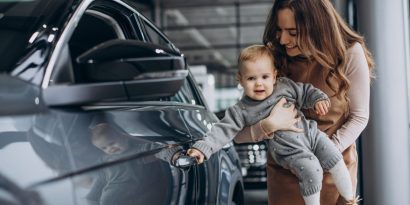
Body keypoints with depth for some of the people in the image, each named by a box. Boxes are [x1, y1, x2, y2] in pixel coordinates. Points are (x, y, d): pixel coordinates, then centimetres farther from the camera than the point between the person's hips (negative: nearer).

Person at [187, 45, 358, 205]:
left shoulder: (285, 86, 2)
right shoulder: (242, 111, -6)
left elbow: (305, 92, 13)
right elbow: (223, 130, -8)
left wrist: (318, 99, -7)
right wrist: (202, 148, -18)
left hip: (310, 133, 4)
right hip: (291, 151, -4)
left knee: (334, 156, -9)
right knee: (310, 170, -24)